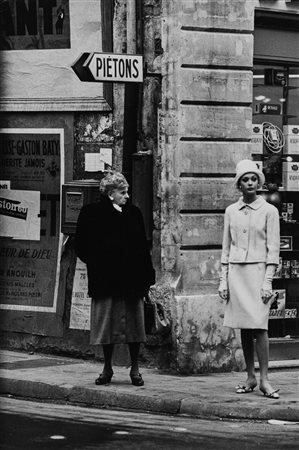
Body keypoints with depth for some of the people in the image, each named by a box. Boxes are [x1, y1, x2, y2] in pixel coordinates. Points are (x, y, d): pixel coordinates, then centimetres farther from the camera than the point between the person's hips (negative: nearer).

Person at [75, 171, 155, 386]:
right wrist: (96, 264, -1)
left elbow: (143, 247, 6)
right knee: (107, 323, 4)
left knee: (133, 323, 4)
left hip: (132, 278, 2)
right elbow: (81, 246, 4)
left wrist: (148, 277, 1)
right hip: (106, 279, -2)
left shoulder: (134, 213, 6)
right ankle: (107, 369, 16)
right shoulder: (91, 213, -1)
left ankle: (135, 369, 14)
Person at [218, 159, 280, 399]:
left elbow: (273, 249, -3)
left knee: (258, 327, -12)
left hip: (258, 270, -4)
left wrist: (268, 281, -10)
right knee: (244, 328, 4)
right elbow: (226, 248, 13)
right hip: (236, 272, 4)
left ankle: (264, 379, -10)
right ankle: (250, 378, 10)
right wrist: (223, 279, 7)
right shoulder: (231, 211, 9)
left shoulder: (269, 211, -1)